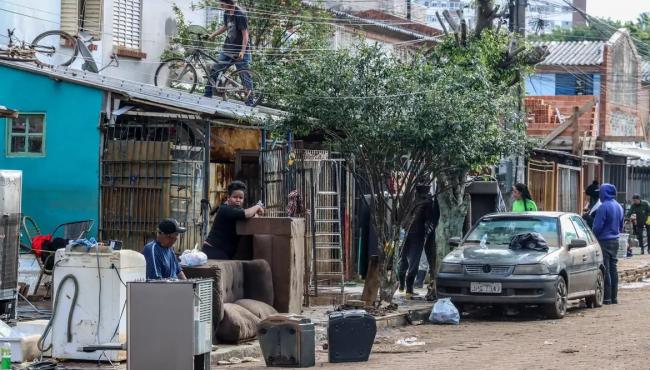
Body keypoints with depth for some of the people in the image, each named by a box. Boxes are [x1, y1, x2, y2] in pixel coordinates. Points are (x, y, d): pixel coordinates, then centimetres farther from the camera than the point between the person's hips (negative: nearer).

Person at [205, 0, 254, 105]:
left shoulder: (240, 14, -18)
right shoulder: (227, 13, 4)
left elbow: (245, 34, -19)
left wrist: (243, 51, -25)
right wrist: (212, 35, 17)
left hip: (240, 53, -8)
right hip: (227, 49, 8)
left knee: (245, 77, -3)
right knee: (214, 71, 8)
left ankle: (249, 102, 1)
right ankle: (207, 95, 16)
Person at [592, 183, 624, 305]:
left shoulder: (604, 207, -16)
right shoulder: (619, 207, 10)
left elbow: (597, 226, -15)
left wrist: (593, 238, -1)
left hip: (604, 241, -8)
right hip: (615, 240, 8)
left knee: (605, 270, -5)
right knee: (613, 268, 12)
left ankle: (607, 297, -5)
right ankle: (614, 297, 15)